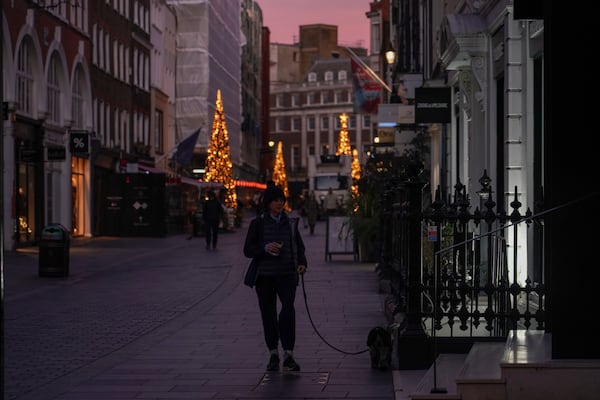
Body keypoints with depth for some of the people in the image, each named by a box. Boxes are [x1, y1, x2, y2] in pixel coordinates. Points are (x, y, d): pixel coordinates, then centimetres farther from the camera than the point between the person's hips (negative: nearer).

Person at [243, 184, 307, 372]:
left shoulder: (290, 223, 8)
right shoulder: (257, 223, 2)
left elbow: (299, 247, 13)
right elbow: (248, 250, -1)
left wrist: (302, 263, -6)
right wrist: (265, 248, -19)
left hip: (287, 275, 0)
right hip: (264, 276, 0)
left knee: (288, 310, -18)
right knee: (268, 315, 5)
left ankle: (289, 355, -19)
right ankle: (273, 355, 19)